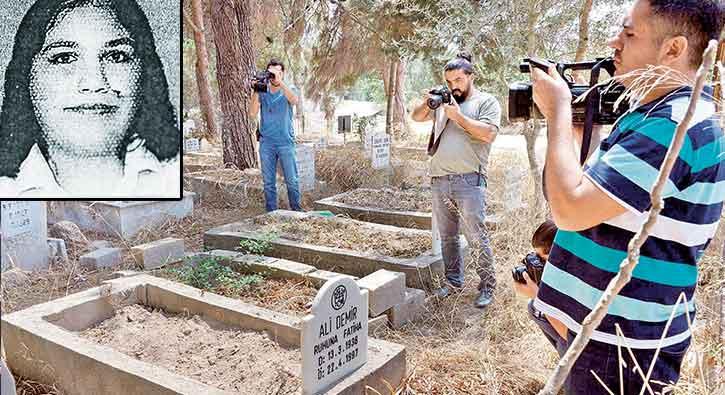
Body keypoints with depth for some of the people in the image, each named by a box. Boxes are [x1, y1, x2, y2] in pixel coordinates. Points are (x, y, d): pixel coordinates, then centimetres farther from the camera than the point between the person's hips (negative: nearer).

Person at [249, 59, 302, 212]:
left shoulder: (288, 91, 6)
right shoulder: (262, 92, 8)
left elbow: (294, 100, -19)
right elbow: (253, 113, -5)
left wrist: (280, 81, -25)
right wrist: (256, 91, -14)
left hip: (286, 142, -1)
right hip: (266, 143, 1)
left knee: (292, 180, 0)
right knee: (269, 181, 5)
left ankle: (296, 210, 13)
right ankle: (271, 212, 13)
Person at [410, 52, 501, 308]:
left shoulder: (487, 102, 3)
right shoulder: (444, 101, 20)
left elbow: (488, 133, -11)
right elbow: (416, 117, 21)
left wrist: (457, 116, -11)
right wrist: (427, 104, 1)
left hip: (468, 181, -6)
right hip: (439, 181, 6)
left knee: (477, 239, -4)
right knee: (447, 237, 12)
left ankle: (487, 287, 8)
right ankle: (454, 282, 25)